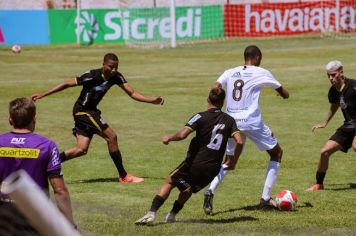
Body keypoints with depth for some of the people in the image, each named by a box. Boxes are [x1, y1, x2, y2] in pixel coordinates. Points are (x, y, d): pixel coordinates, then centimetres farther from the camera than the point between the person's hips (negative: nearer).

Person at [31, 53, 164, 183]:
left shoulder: (116, 77, -4)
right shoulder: (92, 76, -23)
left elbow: (132, 93, -3)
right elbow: (67, 84, -17)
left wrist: (152, 101, -15)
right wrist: (42, 95, -17)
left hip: (91, 111, 8)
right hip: (82, 111, -8)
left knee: (81, 149, 2)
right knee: (111, 137, -13)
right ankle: (123, 176, -5)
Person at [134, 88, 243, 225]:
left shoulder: (201, 117, -8)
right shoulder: (229, 120, 5)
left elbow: (182, 134, -20)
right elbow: (239, 141, -5)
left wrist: (169, 138, -2)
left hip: (194, 163, -4)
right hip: (213, 168, 4)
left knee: (169, 182, 11)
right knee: (189, 189, 30)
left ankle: (151, 213, -2)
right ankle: (172, 215, 27)